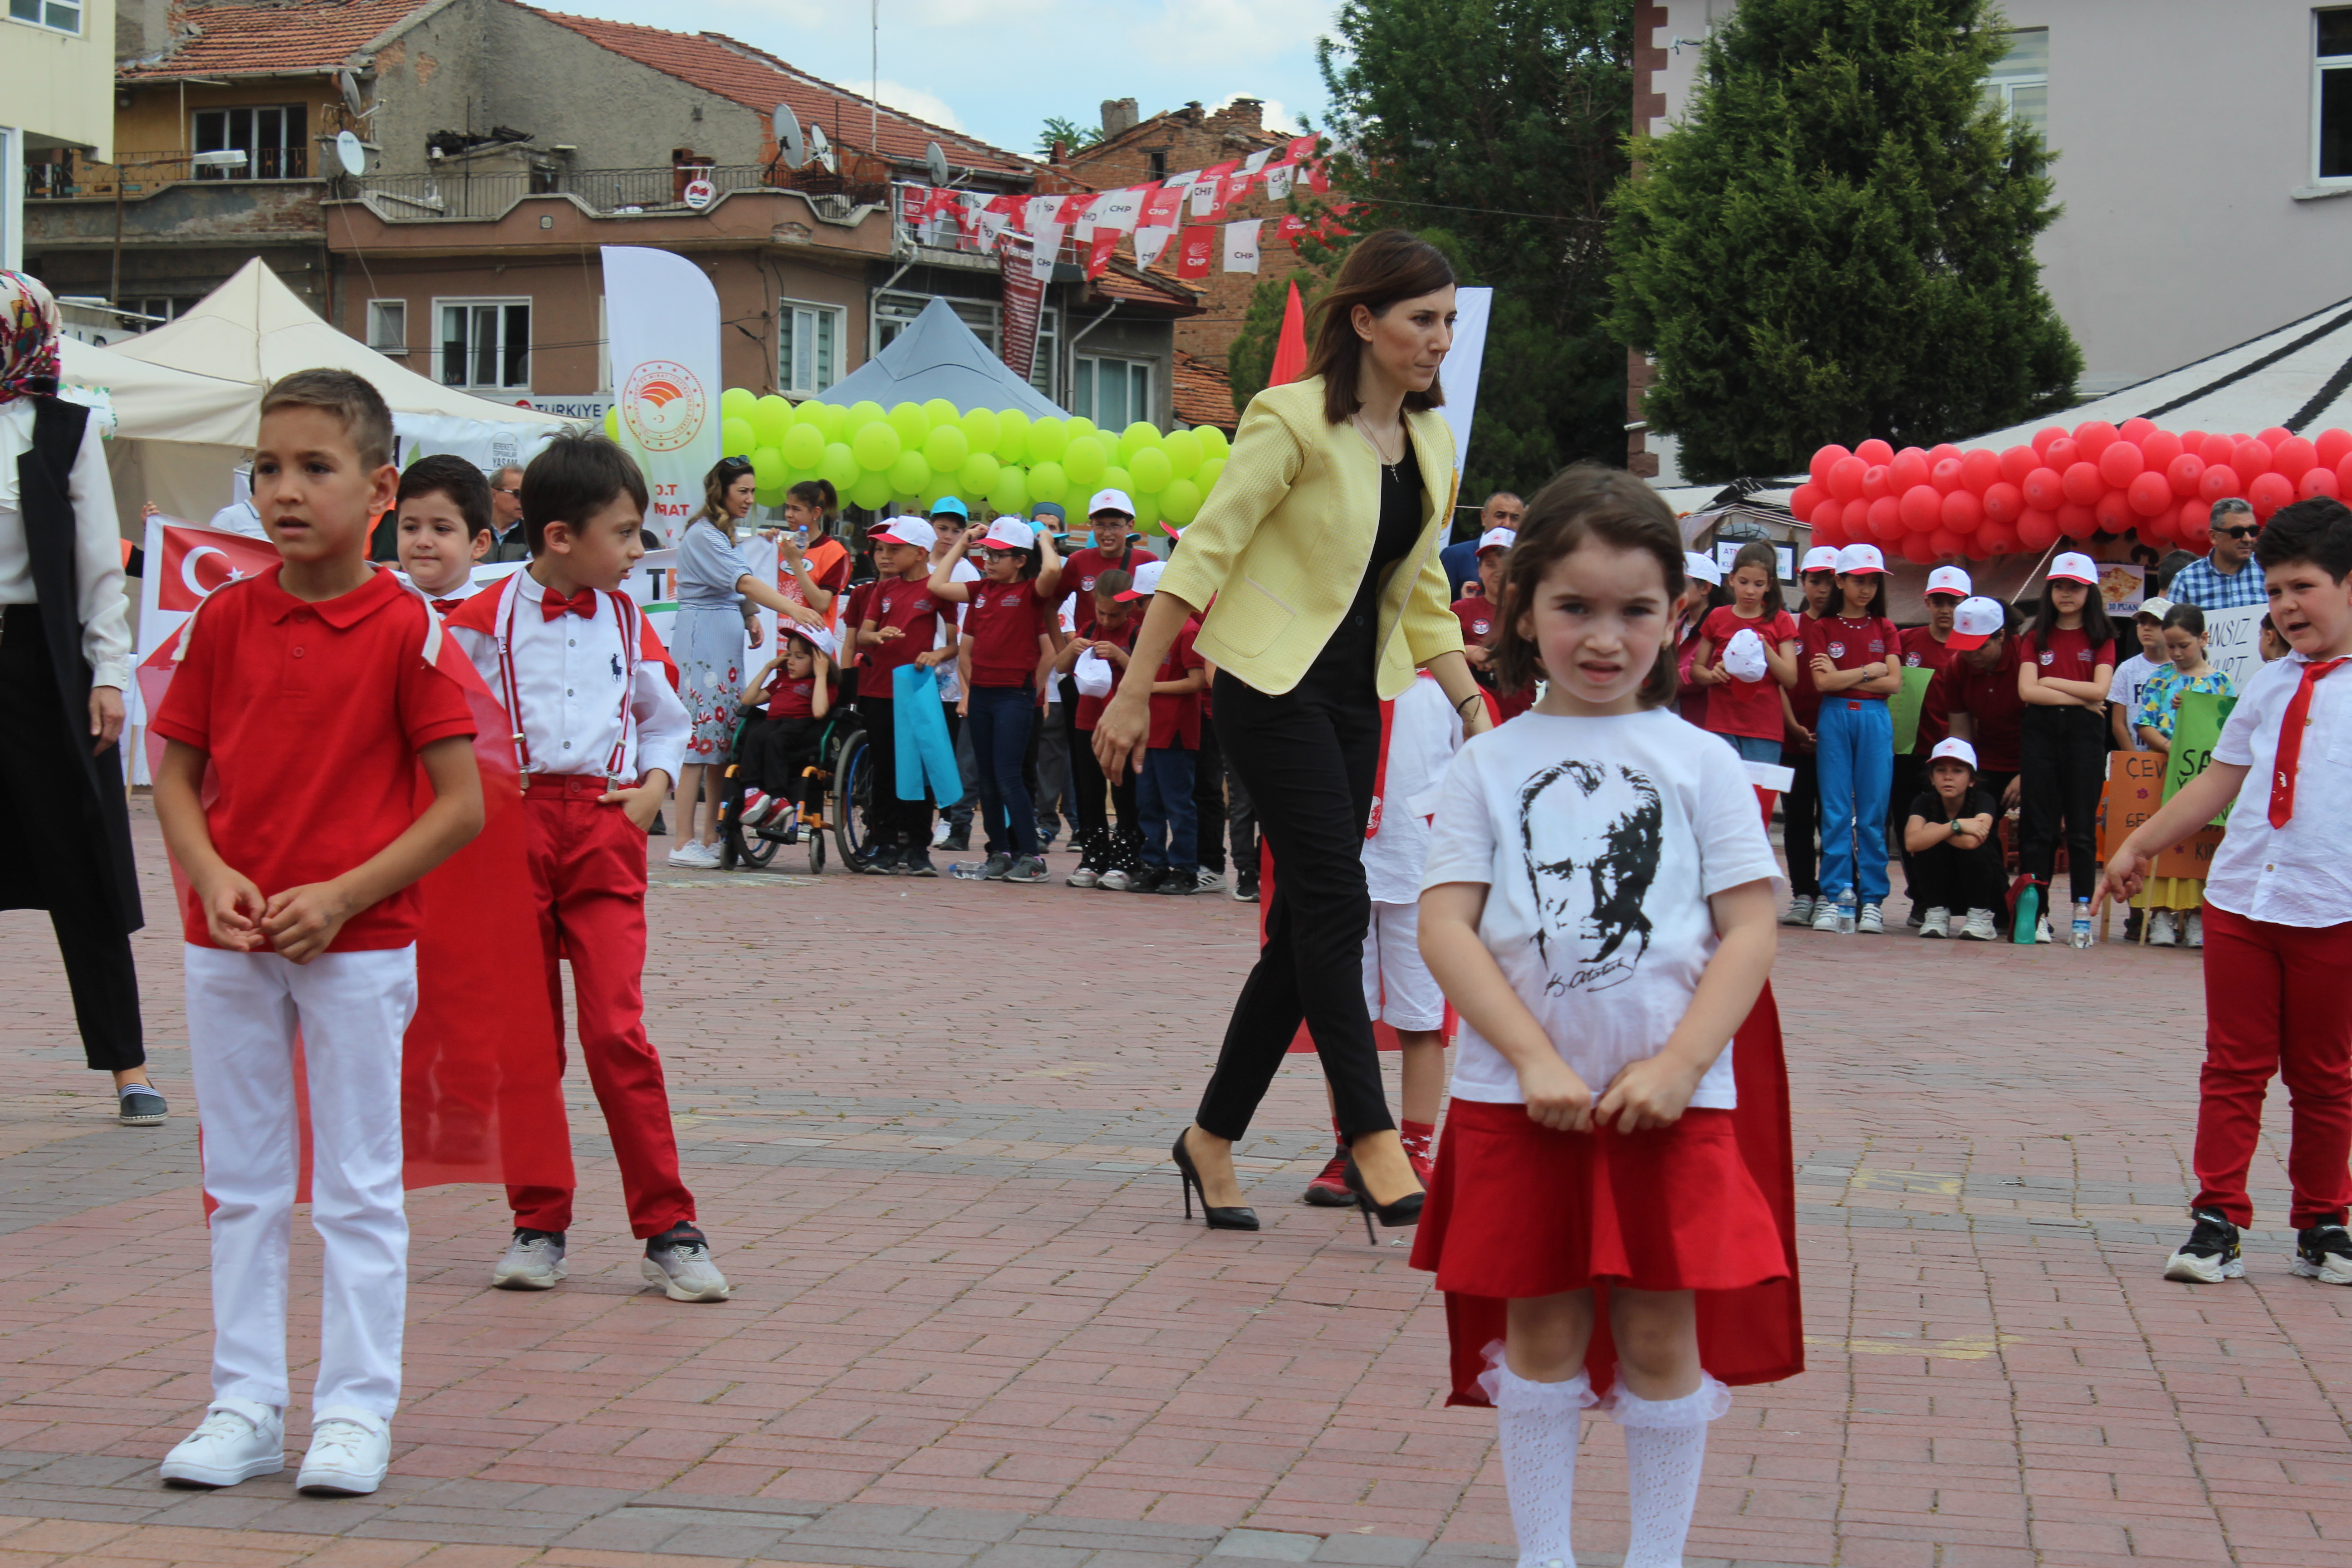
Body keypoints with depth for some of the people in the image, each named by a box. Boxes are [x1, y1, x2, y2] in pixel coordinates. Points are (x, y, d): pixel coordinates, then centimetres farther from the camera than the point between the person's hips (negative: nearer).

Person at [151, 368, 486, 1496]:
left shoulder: (406, 629, -9)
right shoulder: (225, 619, 3)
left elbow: (463, 804, -10)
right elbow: (175, 775, 8)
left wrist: (339, 898, -16)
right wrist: (210, 876, -11)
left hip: (357, 944, -4)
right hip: (227, 940, 4)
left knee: (357, 1186, 4)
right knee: (242, 1183, 11)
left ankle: (355, 1411, 13)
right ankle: (246, 1405, 20)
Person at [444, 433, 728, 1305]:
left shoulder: (626, 622, 10)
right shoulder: (485, 619, 0)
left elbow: (666, 719, 23)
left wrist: (655, 784, 7)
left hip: (606, 829, 1)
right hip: (514, 825, -1)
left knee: (617, 1030, -9)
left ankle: (668, 1231, -5)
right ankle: (538, 1225, 15)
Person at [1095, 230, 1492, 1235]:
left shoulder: (1431, 441, 10)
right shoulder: (1294, 420, -11)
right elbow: (1203, 554, -11)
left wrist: (1472, 704, 10)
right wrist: (1135, 693, -13)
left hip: (1354, 699, 7)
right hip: (1272, 688, -7)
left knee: (1306, 927, 6)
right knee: (1333, 903, -13)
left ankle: (1213, 1135, 16)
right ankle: (1372, 1142, -10)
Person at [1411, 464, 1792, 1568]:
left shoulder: (1699, 763, 3)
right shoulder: (1491, 764, 3)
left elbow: (1749, 930, -2)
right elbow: (1445, 925, -5)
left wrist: (1678, 1067, -13)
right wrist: (1534, 1060, -16)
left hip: (1670, 1102, 0)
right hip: (1520, 1100, 0)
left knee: (1661, 1335, 4)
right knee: (1541, 1330, 8)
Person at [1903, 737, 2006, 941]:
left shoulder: (1982, 801, -17)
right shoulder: (1924, 802, -11)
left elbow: (1972, 841, -37)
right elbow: (1912, 842, -31)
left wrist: (1935, 830, -22)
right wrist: (1955, 825, -35)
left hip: (1985, 892, -2)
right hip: (1940, 892, 2)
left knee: (1972, 842, -29)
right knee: (1928, 842, -24)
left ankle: (1981, 917, -11)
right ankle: (1937, 914, -8)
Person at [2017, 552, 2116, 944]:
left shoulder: (2100, 638, 7)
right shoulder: (2035, 638, 10)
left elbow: (2100, 690, -6)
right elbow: (2027, 690, -3)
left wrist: (2051, 681, -5)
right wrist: (2079, 699, -7)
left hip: (2084, 733, -1)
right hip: (2040, 730, 1)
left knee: (2081, 825, 1)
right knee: (2037, 823, 0)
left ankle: (2083, 910, 4)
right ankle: (2037, 910, 2)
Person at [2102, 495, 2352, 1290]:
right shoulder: (2268, 685, 13)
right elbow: (2219, 780, 19)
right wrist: (2138, 845, 20)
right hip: (2240, 897, 4)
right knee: (2235, 1065, 3)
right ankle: (2216, 1223, 5)